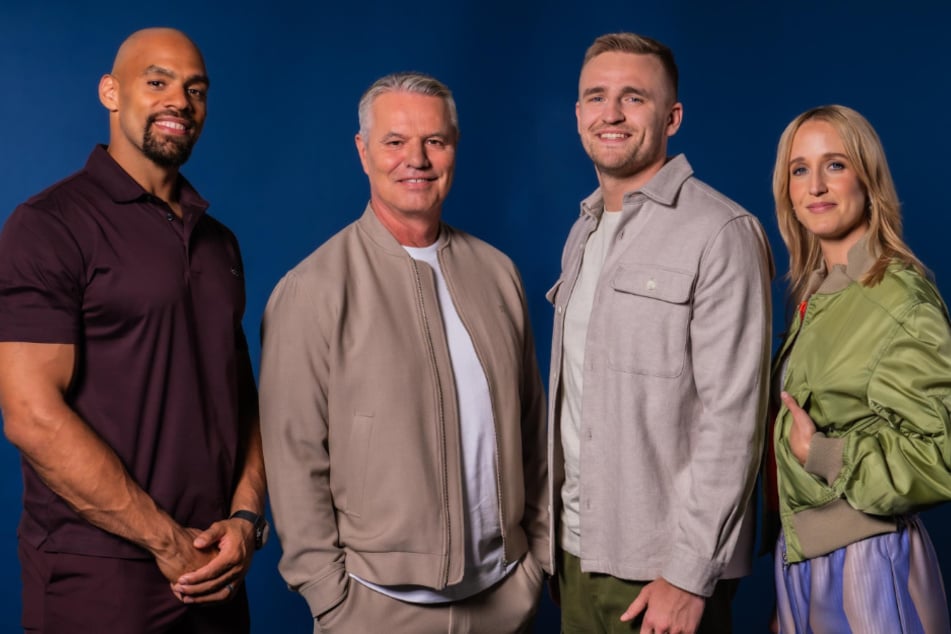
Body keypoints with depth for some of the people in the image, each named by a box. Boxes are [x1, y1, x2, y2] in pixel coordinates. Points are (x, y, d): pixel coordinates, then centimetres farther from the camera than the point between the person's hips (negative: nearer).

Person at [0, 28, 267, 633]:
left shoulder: (219, 240, 11)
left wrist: (246, 518, -5)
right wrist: (169, 541, -14)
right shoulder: (50, 226, -9)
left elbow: (243, 392, 10)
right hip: (98, 580, -5)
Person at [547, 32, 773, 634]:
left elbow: (732, 419, -17)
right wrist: (558, 519, 9)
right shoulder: (584, 232, 10)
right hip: (576, 547, 7)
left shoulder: (721, 233, -13)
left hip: (661, 568, -7)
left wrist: (688, 576, -18)